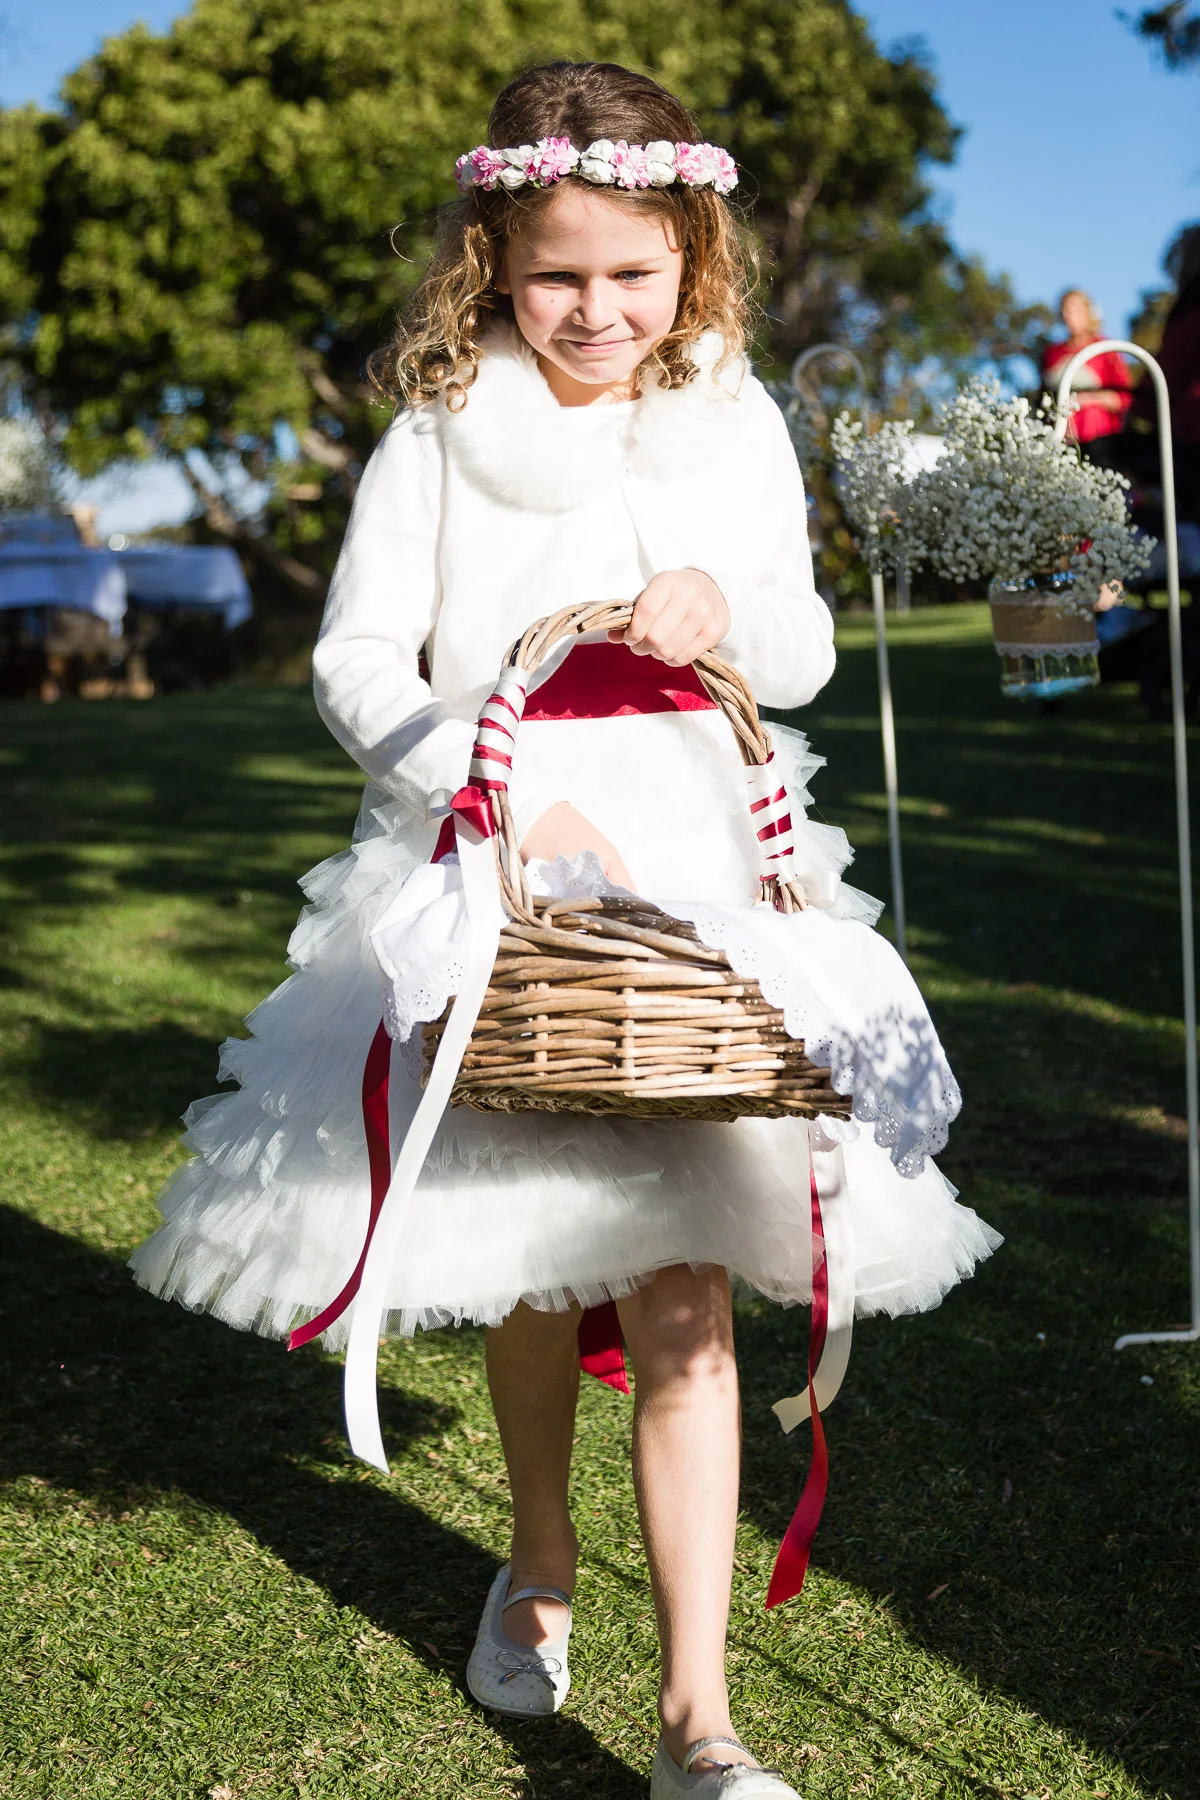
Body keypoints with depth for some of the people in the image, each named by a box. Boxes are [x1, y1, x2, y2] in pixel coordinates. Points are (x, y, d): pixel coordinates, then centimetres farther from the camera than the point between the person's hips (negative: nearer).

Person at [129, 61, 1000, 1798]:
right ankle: (540, 1556, 41)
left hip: (695, 882, 1)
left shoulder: (738, 427, 6)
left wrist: (727, 611, -13)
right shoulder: (442, 434, -2)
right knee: (528, 1271, 12)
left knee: (681, 1292, -6)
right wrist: (500, 795, -19)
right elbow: (357, 662, -5)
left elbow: (804, 659, 10)